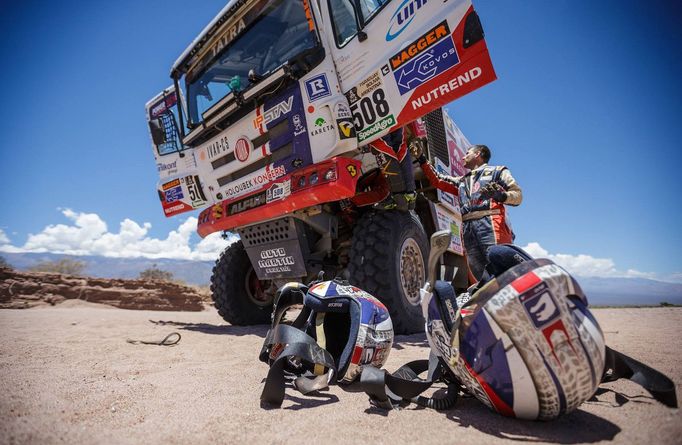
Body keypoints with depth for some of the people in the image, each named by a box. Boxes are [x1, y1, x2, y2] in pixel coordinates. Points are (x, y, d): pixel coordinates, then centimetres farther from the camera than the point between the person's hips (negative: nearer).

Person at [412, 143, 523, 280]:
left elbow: (518, 194, 8)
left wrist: (500, 195, -14)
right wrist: (421, 158, 29)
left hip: (490, 224, -5)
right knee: (479, 276, -3)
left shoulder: (497, 171, 19)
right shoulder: (461, 181, 35)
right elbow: (437, 180, 32)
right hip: (468, 228, 5)